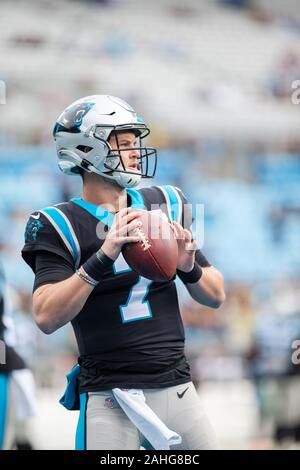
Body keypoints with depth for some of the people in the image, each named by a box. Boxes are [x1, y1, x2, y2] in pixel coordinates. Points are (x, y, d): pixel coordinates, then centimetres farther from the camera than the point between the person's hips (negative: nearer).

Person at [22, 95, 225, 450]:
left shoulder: (163, 204, 10)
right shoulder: (61, 225, -5)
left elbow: (216, 296, 13)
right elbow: (46, 318, -19)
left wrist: (189, 267, -8)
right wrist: (102, 257, -27)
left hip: (177, 389, 5)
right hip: (111, 402, -4)